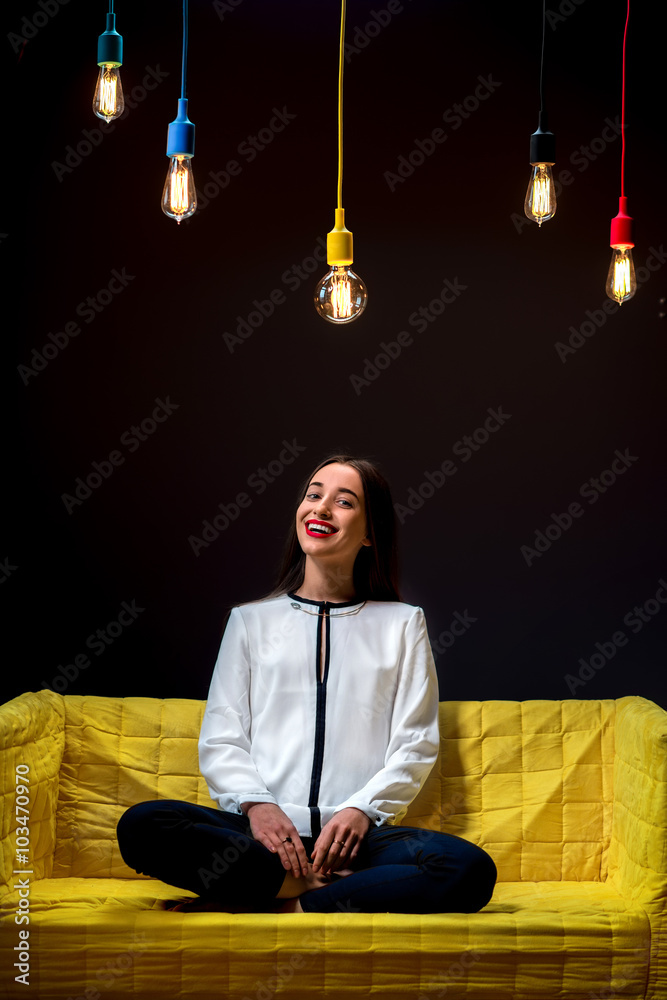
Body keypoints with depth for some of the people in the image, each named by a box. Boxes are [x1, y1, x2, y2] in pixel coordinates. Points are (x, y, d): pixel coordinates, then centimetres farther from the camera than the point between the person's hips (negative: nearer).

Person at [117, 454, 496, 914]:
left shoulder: (403, 624, 17)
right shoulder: (252, 619, 19)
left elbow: (415, 745, 9)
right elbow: (220, 741, 11)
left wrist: (361, 811, -9)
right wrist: (256, 804, -9)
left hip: (357, 834, -1)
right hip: (263, 828, 1)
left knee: (470, 869, -32)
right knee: (141, 826, -30)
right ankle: (322, 887, -22)